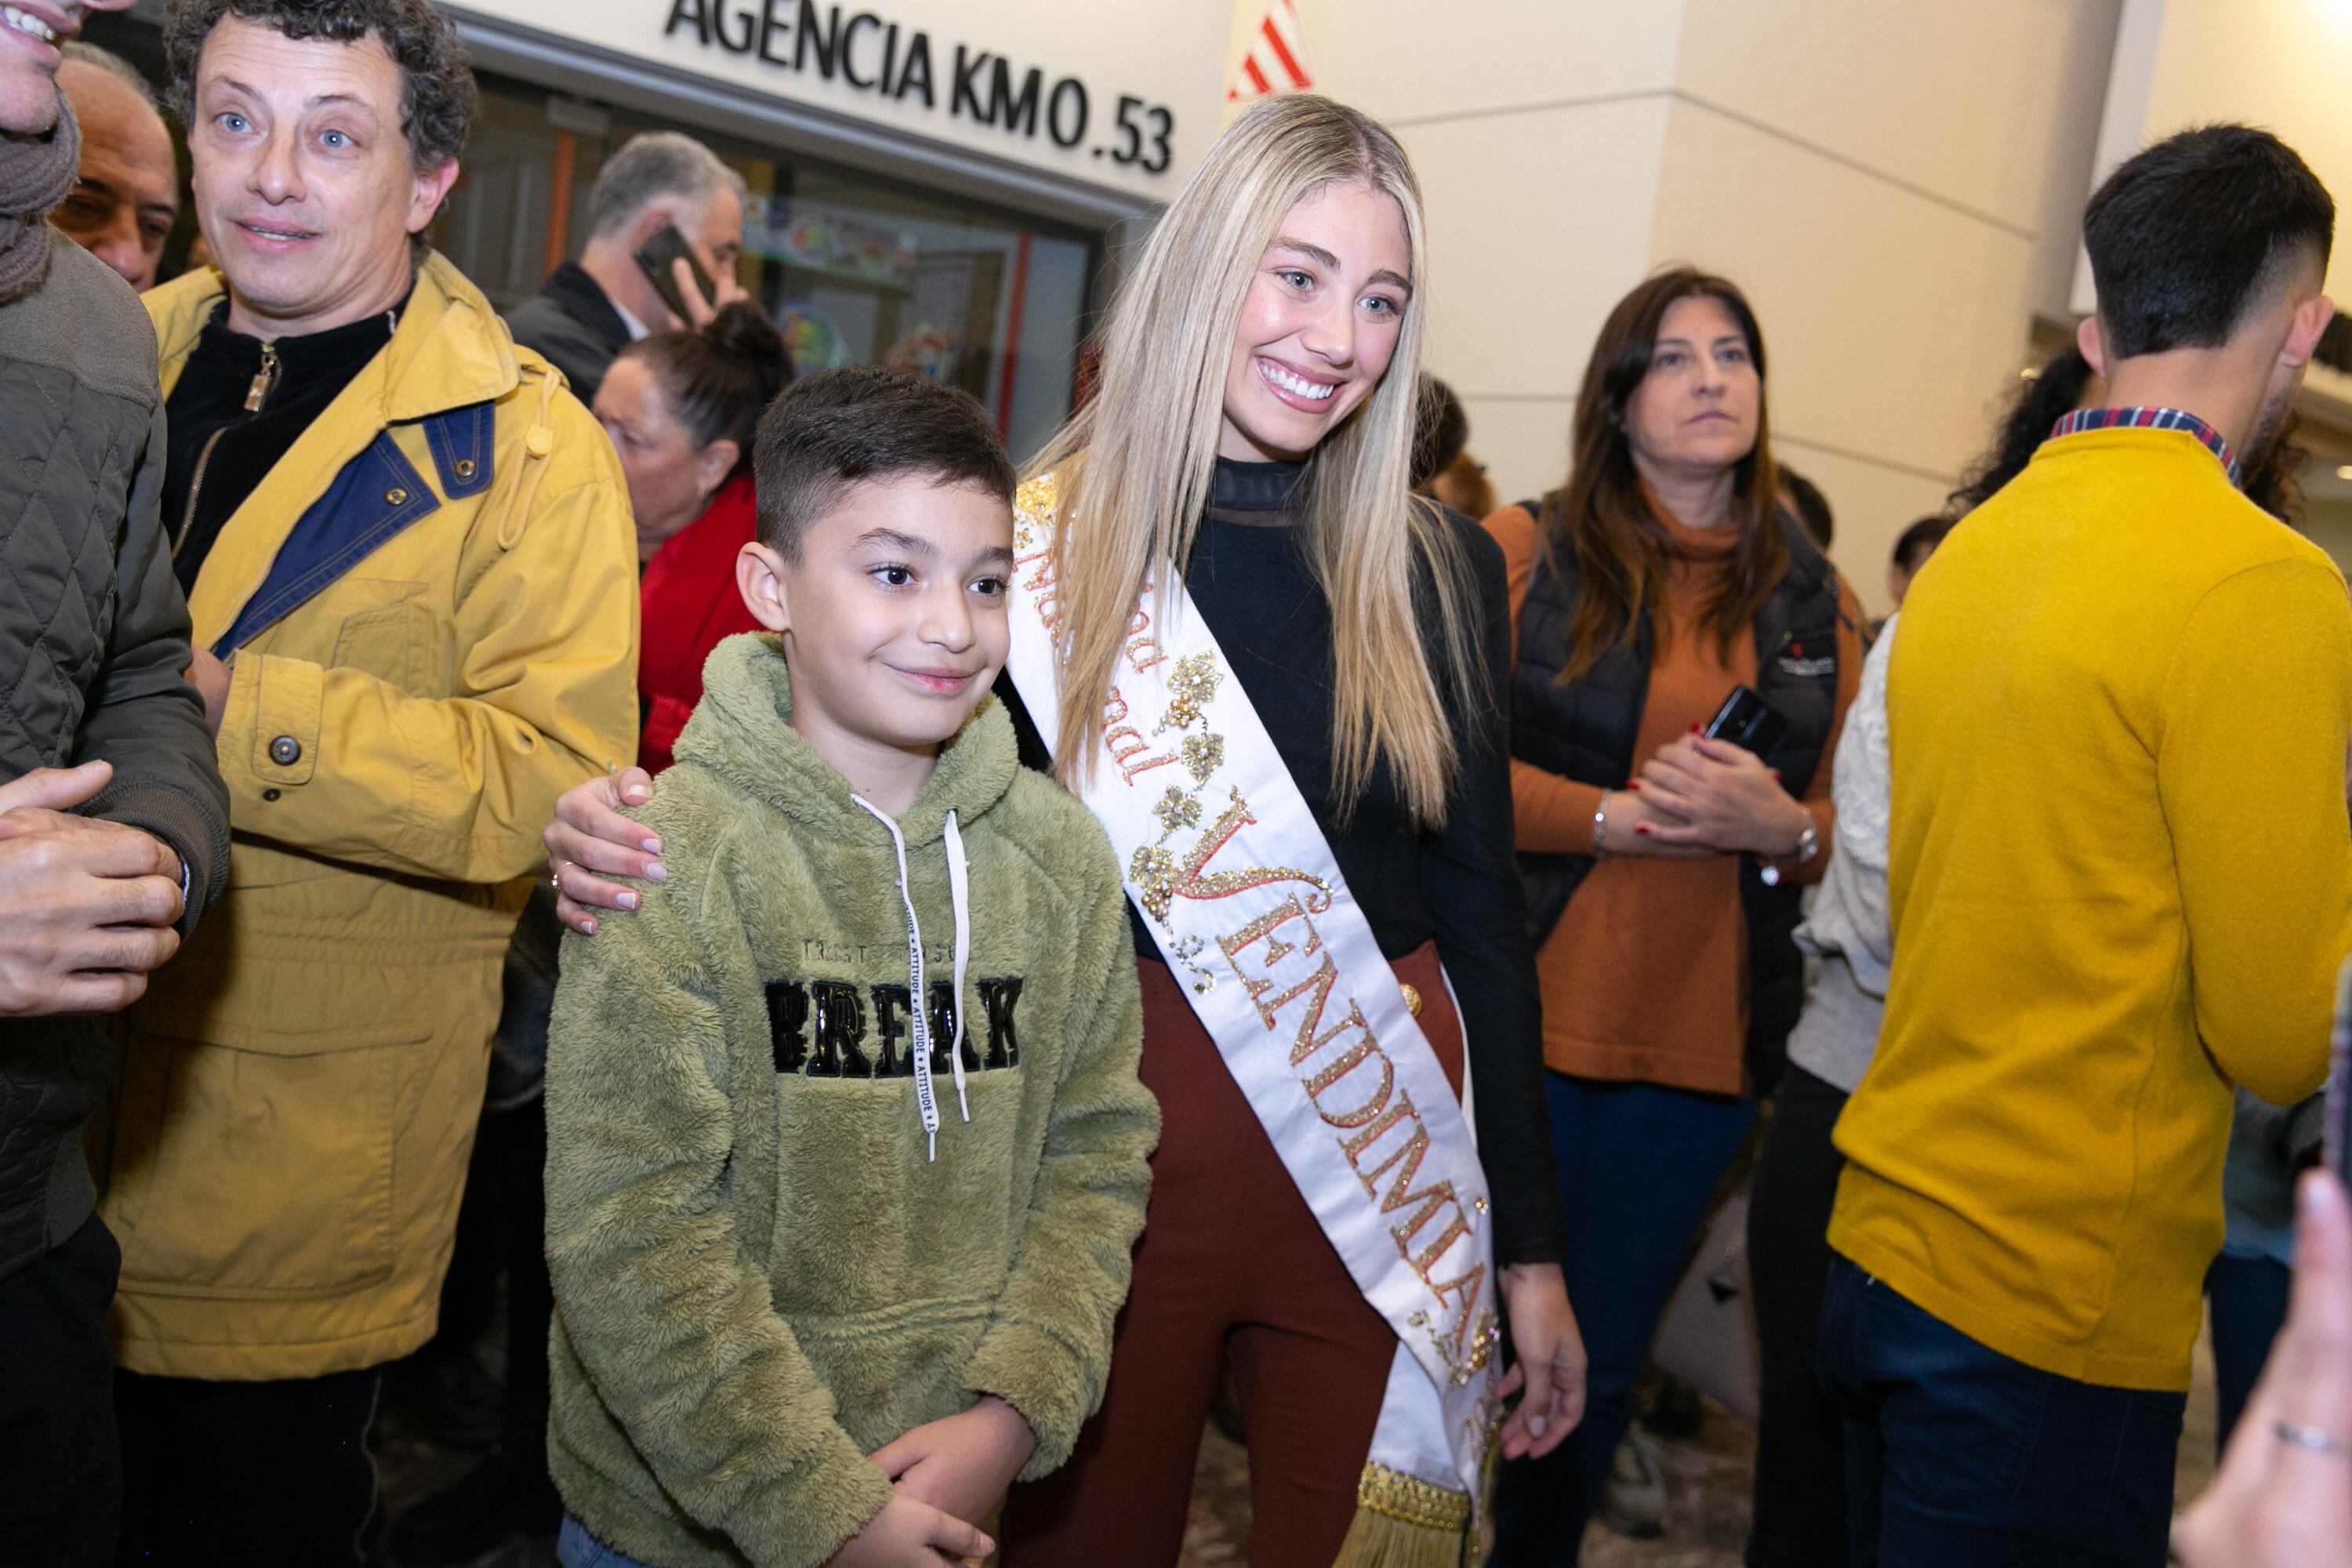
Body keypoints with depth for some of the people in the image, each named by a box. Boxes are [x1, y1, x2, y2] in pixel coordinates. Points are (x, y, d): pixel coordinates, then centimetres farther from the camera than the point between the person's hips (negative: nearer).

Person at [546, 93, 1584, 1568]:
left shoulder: (1441, 571, 1)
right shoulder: (1024, 546, -5)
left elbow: (1482, 906, 5)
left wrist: (1533, 1243, 6)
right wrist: (645, 825, -21)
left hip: (1380, 1171, 2)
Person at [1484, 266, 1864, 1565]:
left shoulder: (1816, 605, 9)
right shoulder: (1524, 549, 0)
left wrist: (1780, 826, -11)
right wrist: (1615, 817, -18)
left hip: (1703, 1049, 3)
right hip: (1516, 1020, -3)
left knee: (1600, 1363, 17)